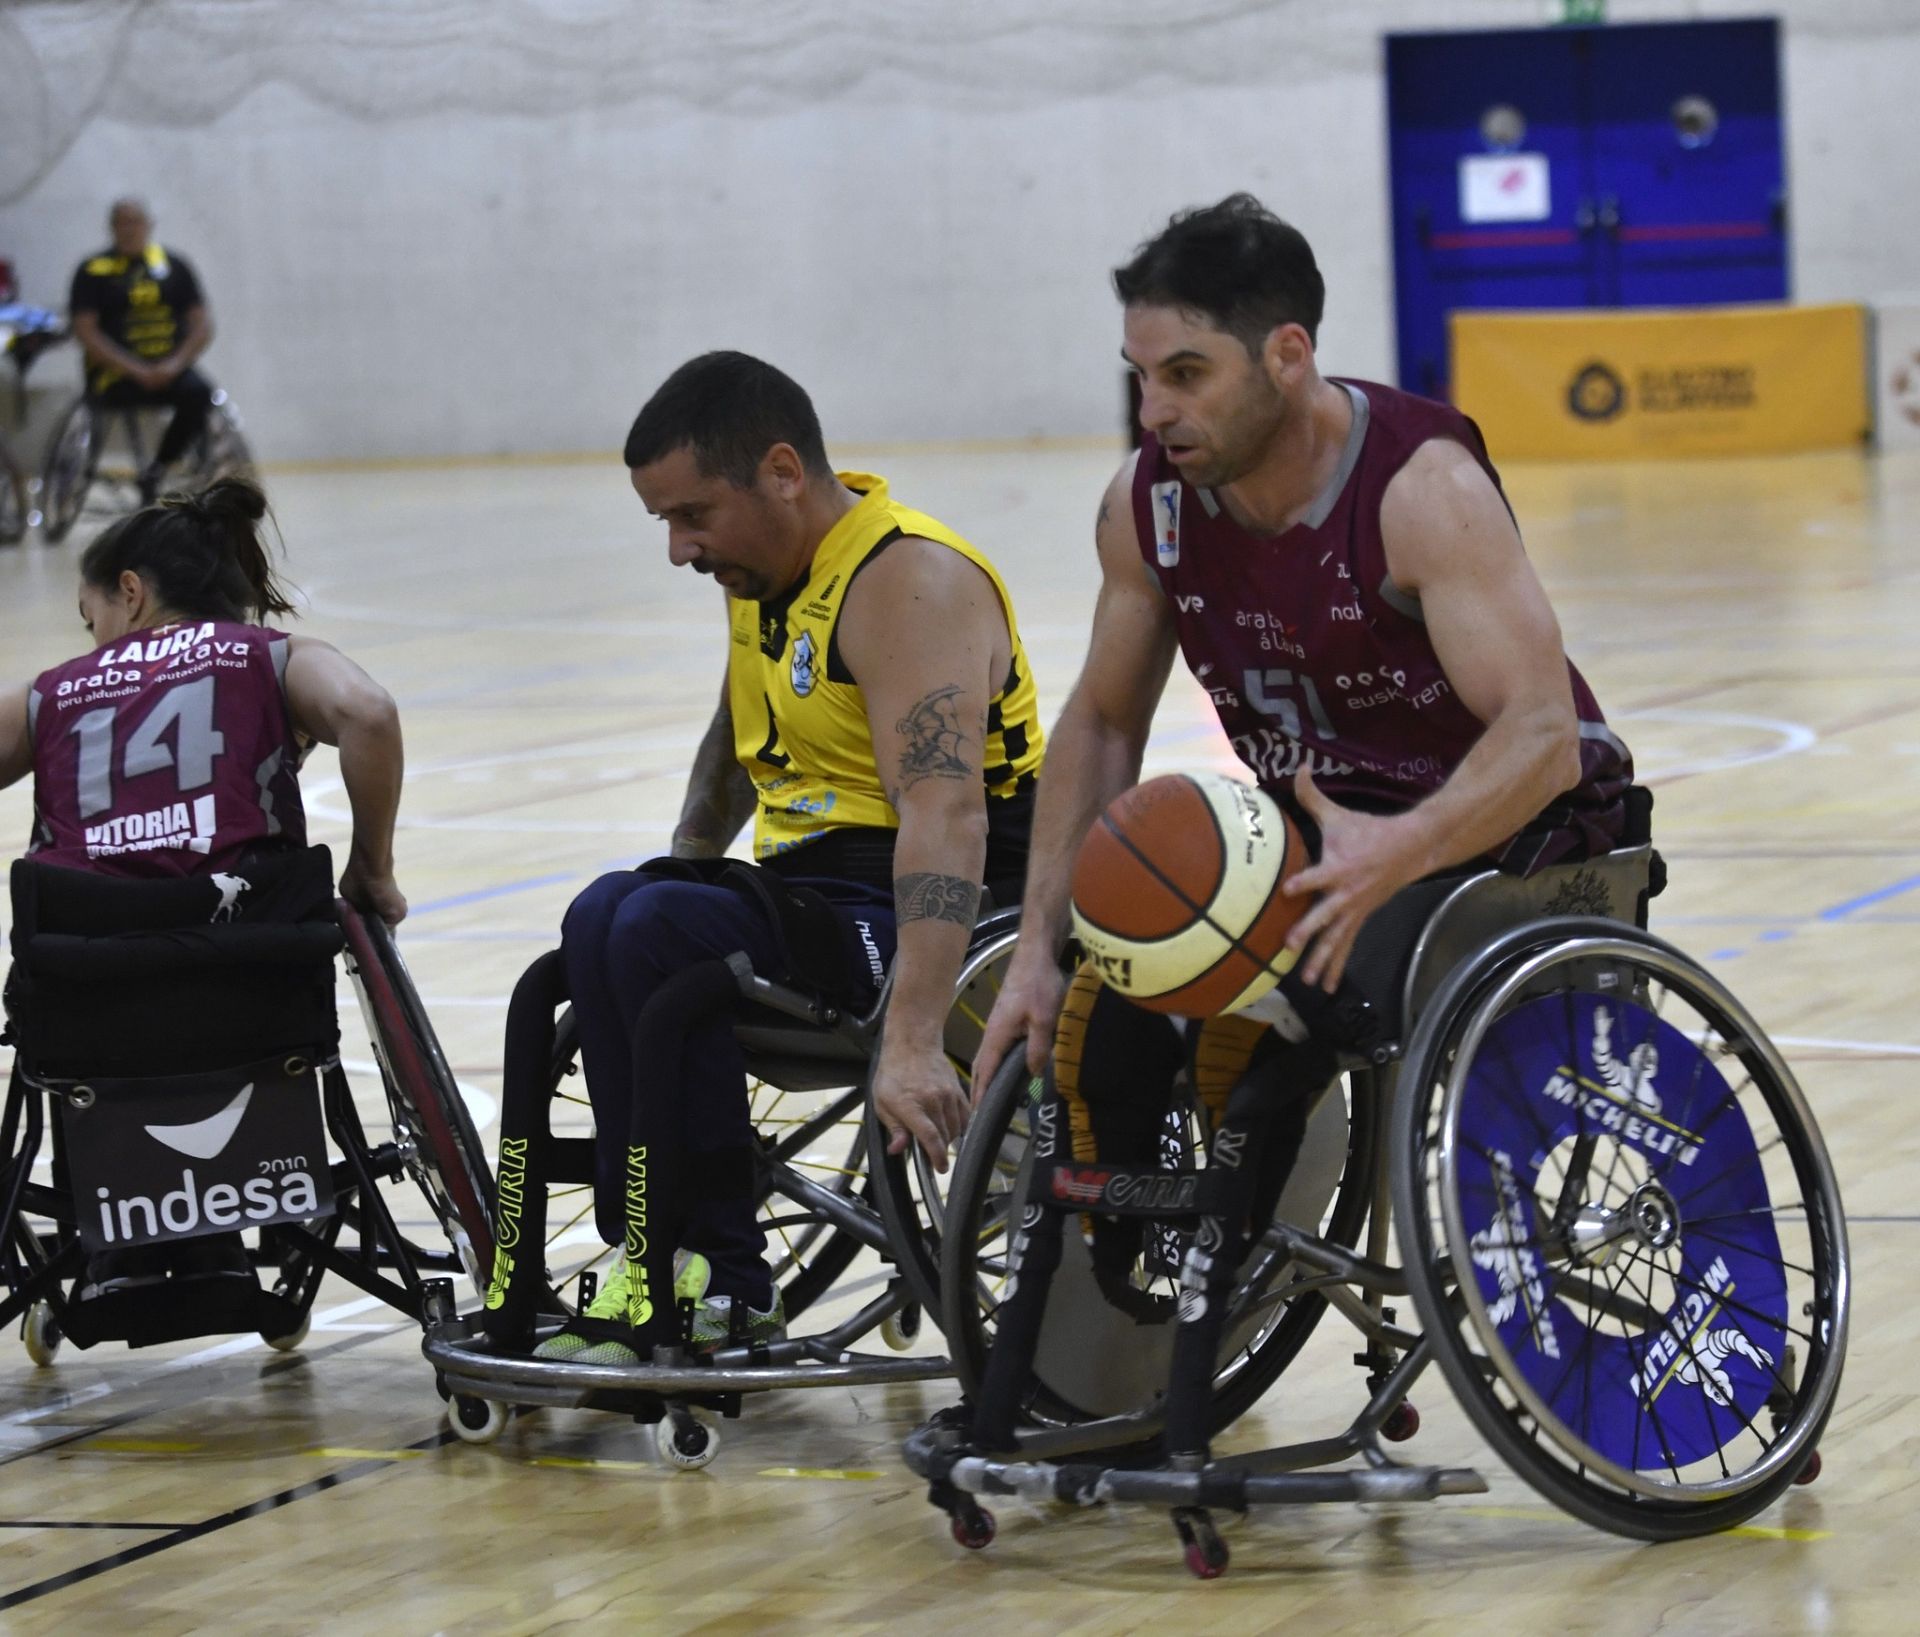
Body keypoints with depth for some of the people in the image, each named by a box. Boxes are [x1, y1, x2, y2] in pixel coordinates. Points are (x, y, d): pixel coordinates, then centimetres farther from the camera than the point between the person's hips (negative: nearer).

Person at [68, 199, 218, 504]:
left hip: (169, 371, 3)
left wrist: (175, 364, -10)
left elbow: (202, 327, 9)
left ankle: (155, 472, -14)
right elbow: (85, 332, -4)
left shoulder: (175, 265, 12)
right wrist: (137, 371, -14)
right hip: (115, 378, -3)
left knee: (198, 392, -30)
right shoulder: (93, 272, 4)